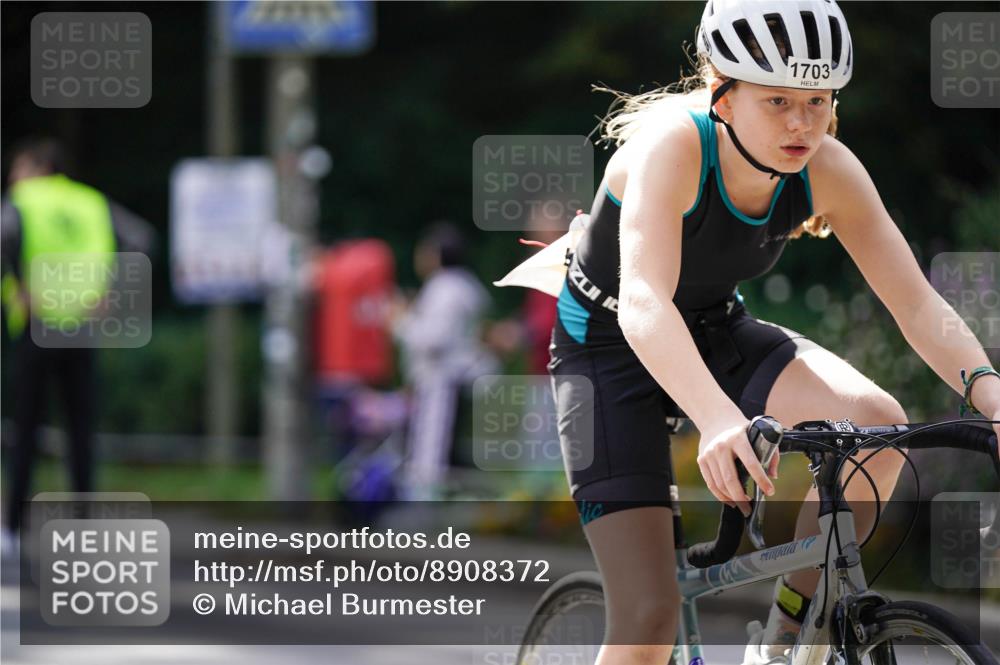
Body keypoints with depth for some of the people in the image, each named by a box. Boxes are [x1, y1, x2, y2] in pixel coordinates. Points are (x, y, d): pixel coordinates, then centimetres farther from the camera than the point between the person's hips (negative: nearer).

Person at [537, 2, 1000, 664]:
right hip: (610, 346, -5)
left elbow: (919, 305, -20)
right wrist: (719, 419, -64)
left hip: (720, 334, 5)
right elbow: (642, 304, -47)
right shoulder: (671, 144, -32)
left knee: (878, 421, -24)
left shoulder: (827, 169, -18)